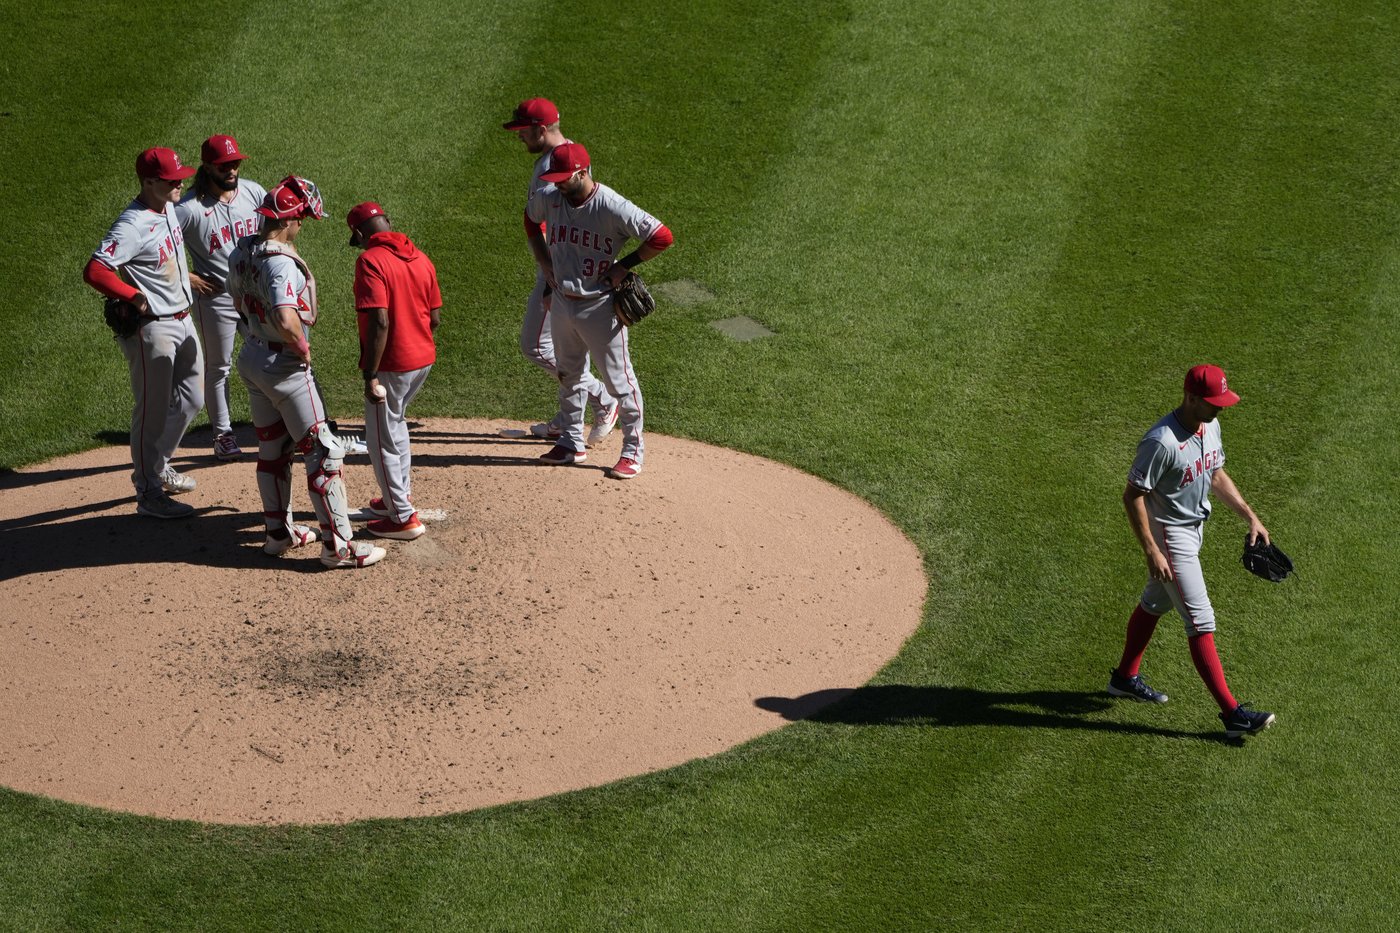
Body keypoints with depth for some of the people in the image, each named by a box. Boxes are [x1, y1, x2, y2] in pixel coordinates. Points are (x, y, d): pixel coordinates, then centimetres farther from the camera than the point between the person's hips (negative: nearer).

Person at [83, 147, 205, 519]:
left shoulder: (168, 209, 4)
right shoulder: (134, 225, -24)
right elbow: (94, 271, -33)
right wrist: (135, 297, -27)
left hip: (181, 319, 9)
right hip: (152, 328, -9)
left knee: (190, 400, 20)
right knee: (153, 411, -1)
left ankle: (156, 465, 37)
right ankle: (149, 494, 9)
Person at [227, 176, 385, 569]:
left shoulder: (242, 251, 1)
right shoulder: (280, 263, -28)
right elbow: (286, 320, -40)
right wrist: (303, 348, -21)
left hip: (251, 357, 9)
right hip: (285, 367, -9)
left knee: (272, 449, 21)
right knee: (323, 451, -1)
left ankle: (279, 531, 32)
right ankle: (338, 545, 2)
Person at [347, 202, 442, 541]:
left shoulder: (370, 261, -18)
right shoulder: (421, 258, 4)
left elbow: (380, 322, -25)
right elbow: (435, 317, 8)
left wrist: (371, 376, -22)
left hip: (391, 364, -8)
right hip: (424, 359, 8)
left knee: (382, 439, 7)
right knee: (394, 421, 28)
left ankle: (403, 518, 13)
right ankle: (401, 495, 39)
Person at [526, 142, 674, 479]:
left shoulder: (613, 207, -22)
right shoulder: (548, 198, -4)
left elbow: (662, 236, -20)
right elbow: (531, 220, 21)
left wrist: (624, 265, -15)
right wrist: (543, 260, 11)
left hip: (600, 308, -6)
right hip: (562, 303, 6)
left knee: (619, 380, 2)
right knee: (569, 376, 19)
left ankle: (633, 450, 13)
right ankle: (572, 444, 33)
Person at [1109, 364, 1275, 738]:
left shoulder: (1210, 426, -1)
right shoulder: (1162, 442, -29)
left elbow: (1216, 475, 15)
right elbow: (1133, 496, -24)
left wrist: (1250, 517, 11)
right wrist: (1152, 552, -26)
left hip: (1193, 529, 10)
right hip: (1169, 537, -10)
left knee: (1155, 603, 24)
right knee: (1201, 622, -9)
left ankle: (1124, 678, 43)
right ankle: (1232, 714, -8)